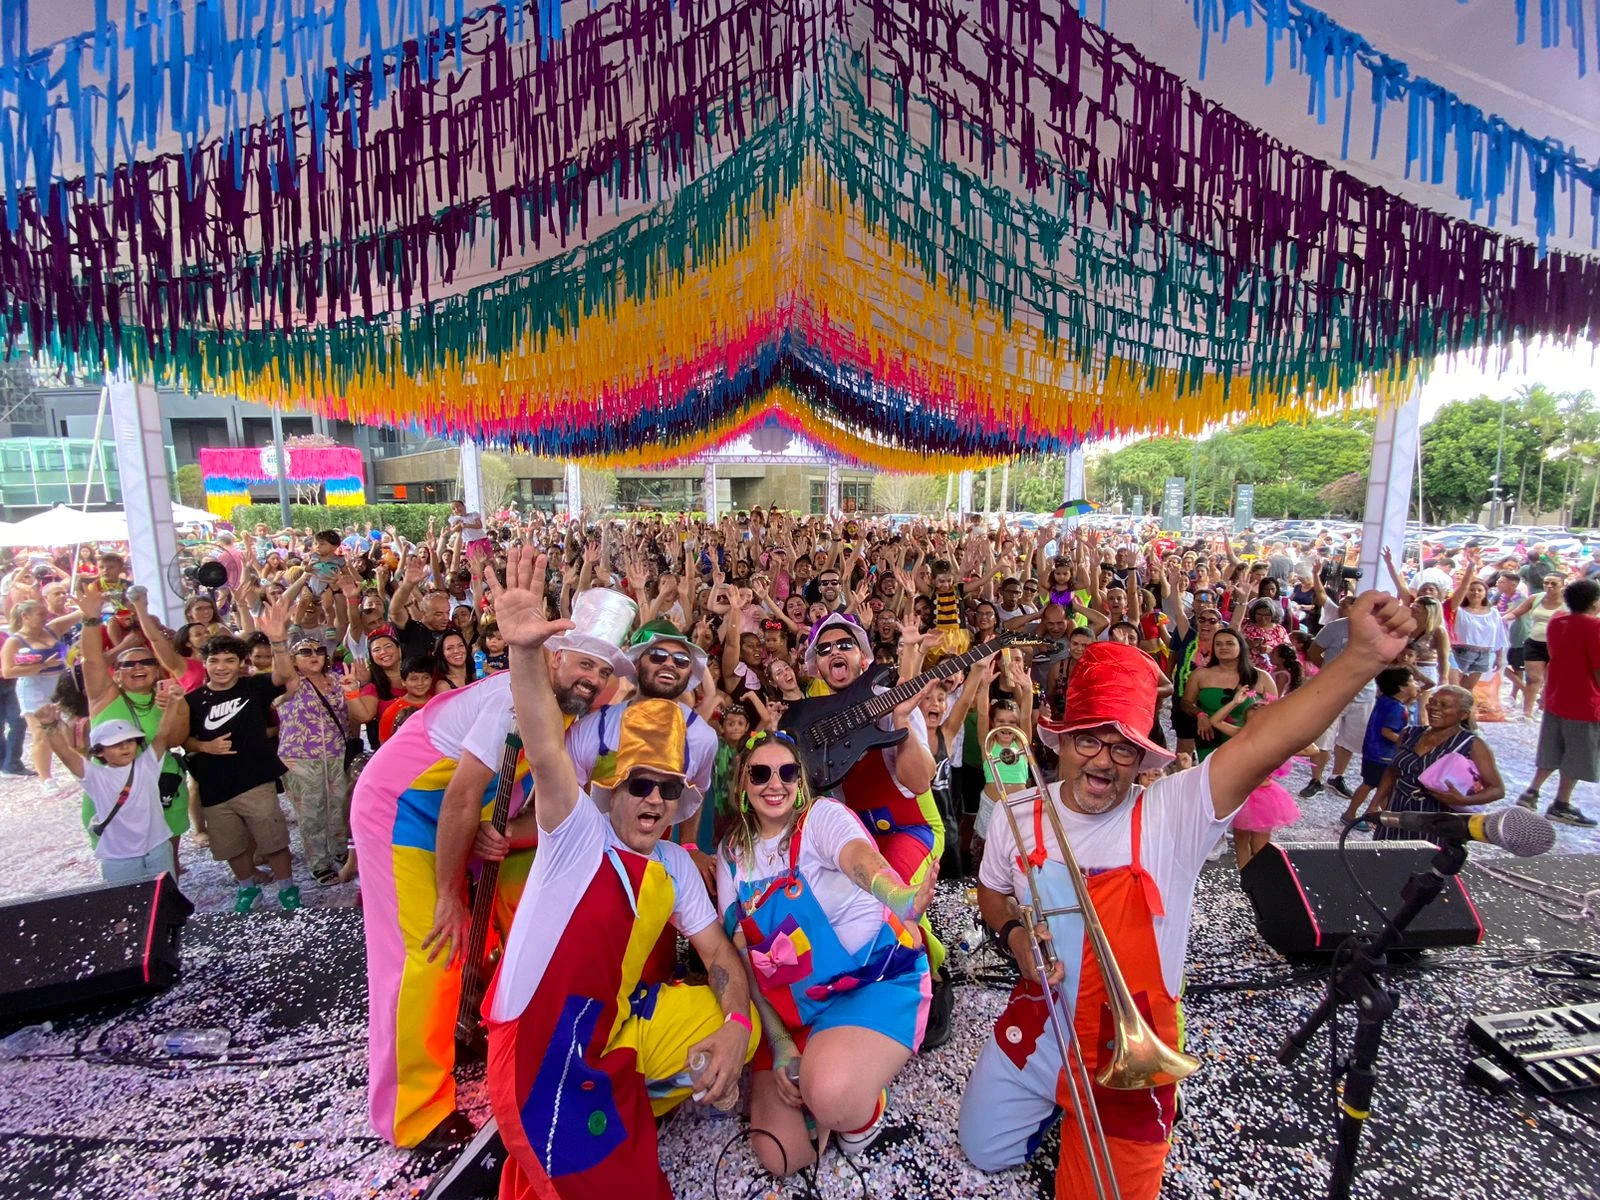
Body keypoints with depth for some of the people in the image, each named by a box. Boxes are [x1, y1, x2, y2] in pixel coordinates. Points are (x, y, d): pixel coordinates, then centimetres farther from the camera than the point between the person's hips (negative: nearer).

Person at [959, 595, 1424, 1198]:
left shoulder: (1173, 814, -21)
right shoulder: (1019, 816, -11)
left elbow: (1262, 743, -37)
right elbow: (993, 893, 7)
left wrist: (1363, 656, -48)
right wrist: (1014, 933, -15)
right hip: (1036, 1030, 3)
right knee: (985, 1151, 18)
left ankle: (1087, 1117, 37)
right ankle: (1053, 1100, 41)